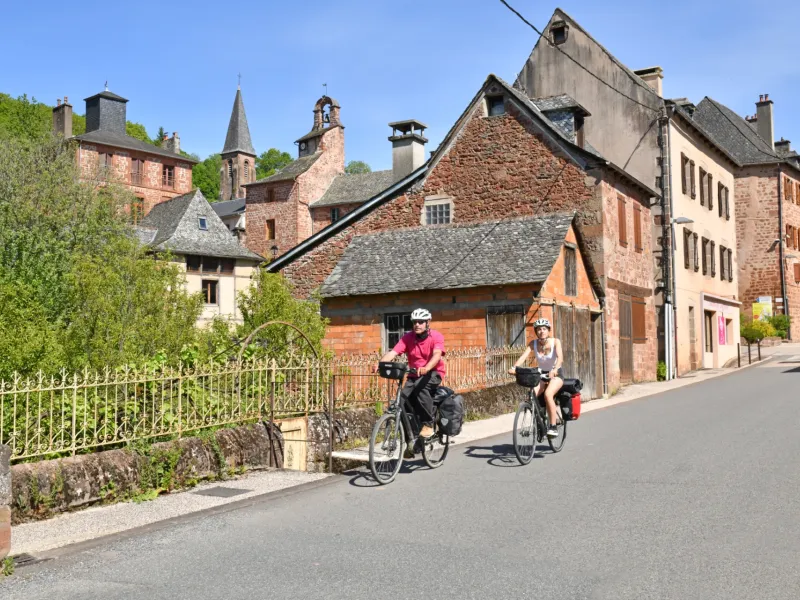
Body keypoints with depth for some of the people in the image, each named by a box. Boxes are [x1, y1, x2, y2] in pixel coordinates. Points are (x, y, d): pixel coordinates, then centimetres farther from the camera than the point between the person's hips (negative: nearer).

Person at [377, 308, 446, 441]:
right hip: (414, 375, 4)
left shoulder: (436, 336, -15)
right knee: (403, 401, -17)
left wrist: (426, 368, -53)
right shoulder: (408, 338, -7)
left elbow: (437, 354, -33)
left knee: (420, 386, -36)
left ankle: (428, 424, -21)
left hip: (433, 373, -4)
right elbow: (392, 353, -18)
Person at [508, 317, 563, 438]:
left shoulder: (555, 342, -16)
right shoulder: (533, 343, -9)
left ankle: (553, 427, -21)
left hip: (556, 374, -3)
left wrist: (554, 370, -51)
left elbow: (560, 358, -31)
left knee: (548, 394, -31)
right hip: (541, 374, 3)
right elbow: (524, 356, -23)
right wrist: (514, 367, -42)